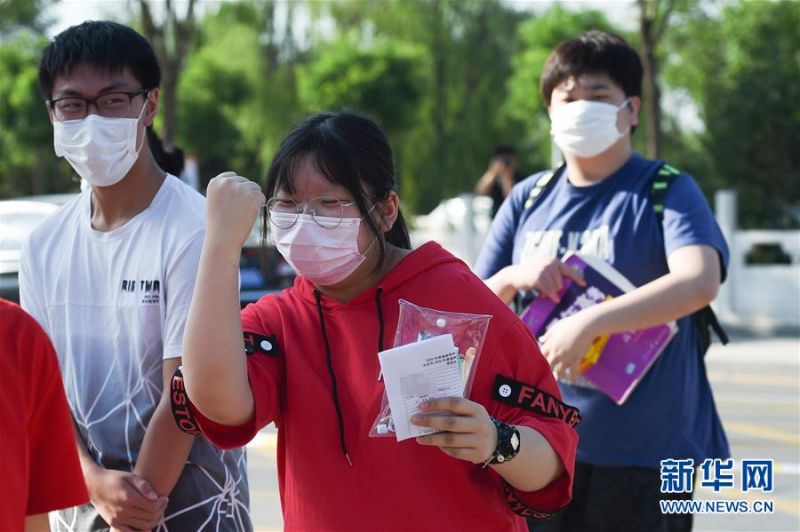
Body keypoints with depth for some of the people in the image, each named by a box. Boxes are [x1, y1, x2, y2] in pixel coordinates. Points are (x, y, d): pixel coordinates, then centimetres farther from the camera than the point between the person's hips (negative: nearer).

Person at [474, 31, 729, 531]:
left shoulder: (668, 190, -5)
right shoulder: (528, 199, 9)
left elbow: (699, 282, -24)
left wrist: (589, 322, -32)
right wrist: (511, 278, -11)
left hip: (646, 452, -4)